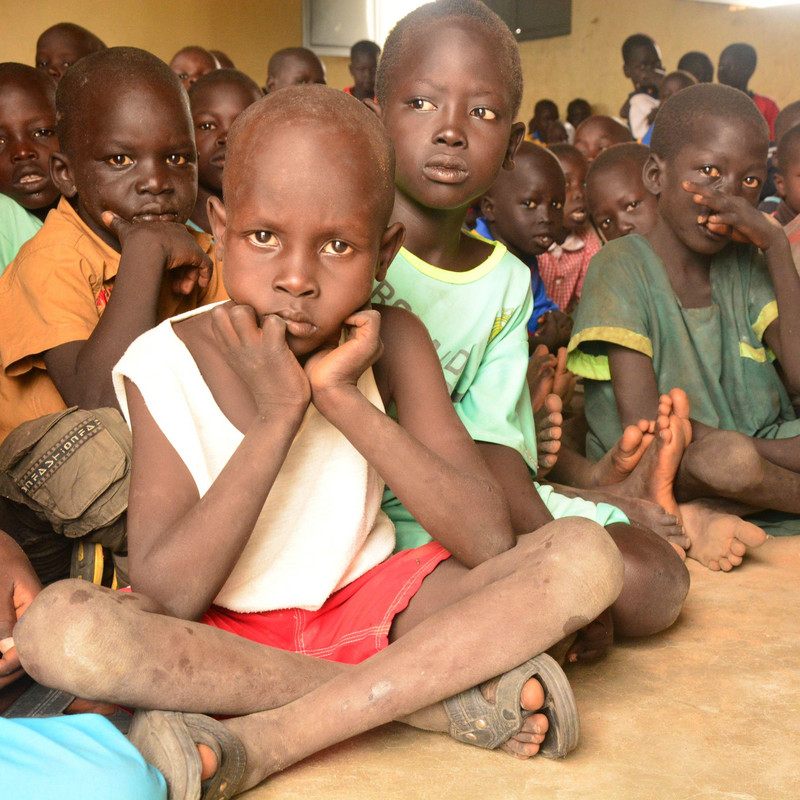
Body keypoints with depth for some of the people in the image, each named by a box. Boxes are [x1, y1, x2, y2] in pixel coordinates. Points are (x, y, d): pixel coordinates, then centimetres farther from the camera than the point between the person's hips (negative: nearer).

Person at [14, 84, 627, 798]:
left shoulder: (392, 342, -7)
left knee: (587, 557, -19)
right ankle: (442, 697, -23)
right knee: (57, 624, -33)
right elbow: (169, 598, -22)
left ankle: (266, 740, -24)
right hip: (222, 635, -1)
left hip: (369, 604, 2)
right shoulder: (167, 365, -12)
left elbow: (490, 540, -17)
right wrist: (275, 418, -26)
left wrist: (345, 399, -24)